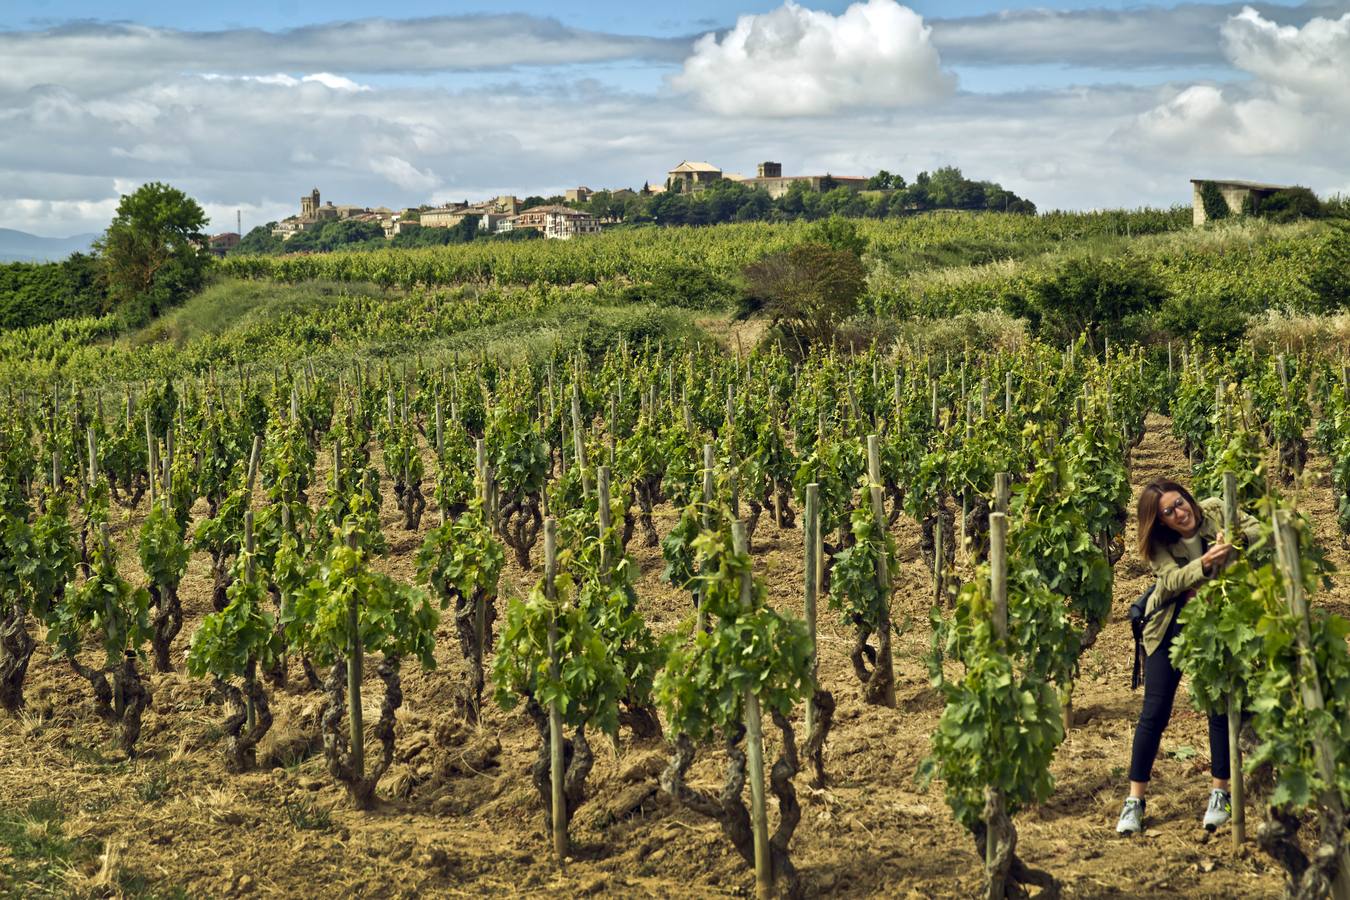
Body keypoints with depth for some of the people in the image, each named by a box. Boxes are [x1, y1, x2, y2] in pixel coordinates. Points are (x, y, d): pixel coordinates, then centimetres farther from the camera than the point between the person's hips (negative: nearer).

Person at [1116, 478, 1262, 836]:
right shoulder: (1158, 543, -11)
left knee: (1221, 707, 1)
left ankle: (1220, 794, 16)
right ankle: (1134, 800, 5)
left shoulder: (1216, 511, -9)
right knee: (1154, 711, -2)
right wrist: (1205, 564, -42)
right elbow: (1172, 580, -24)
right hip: (1172, 626, 0)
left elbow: (1259, 530, -12)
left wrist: (1237, 539, -34)